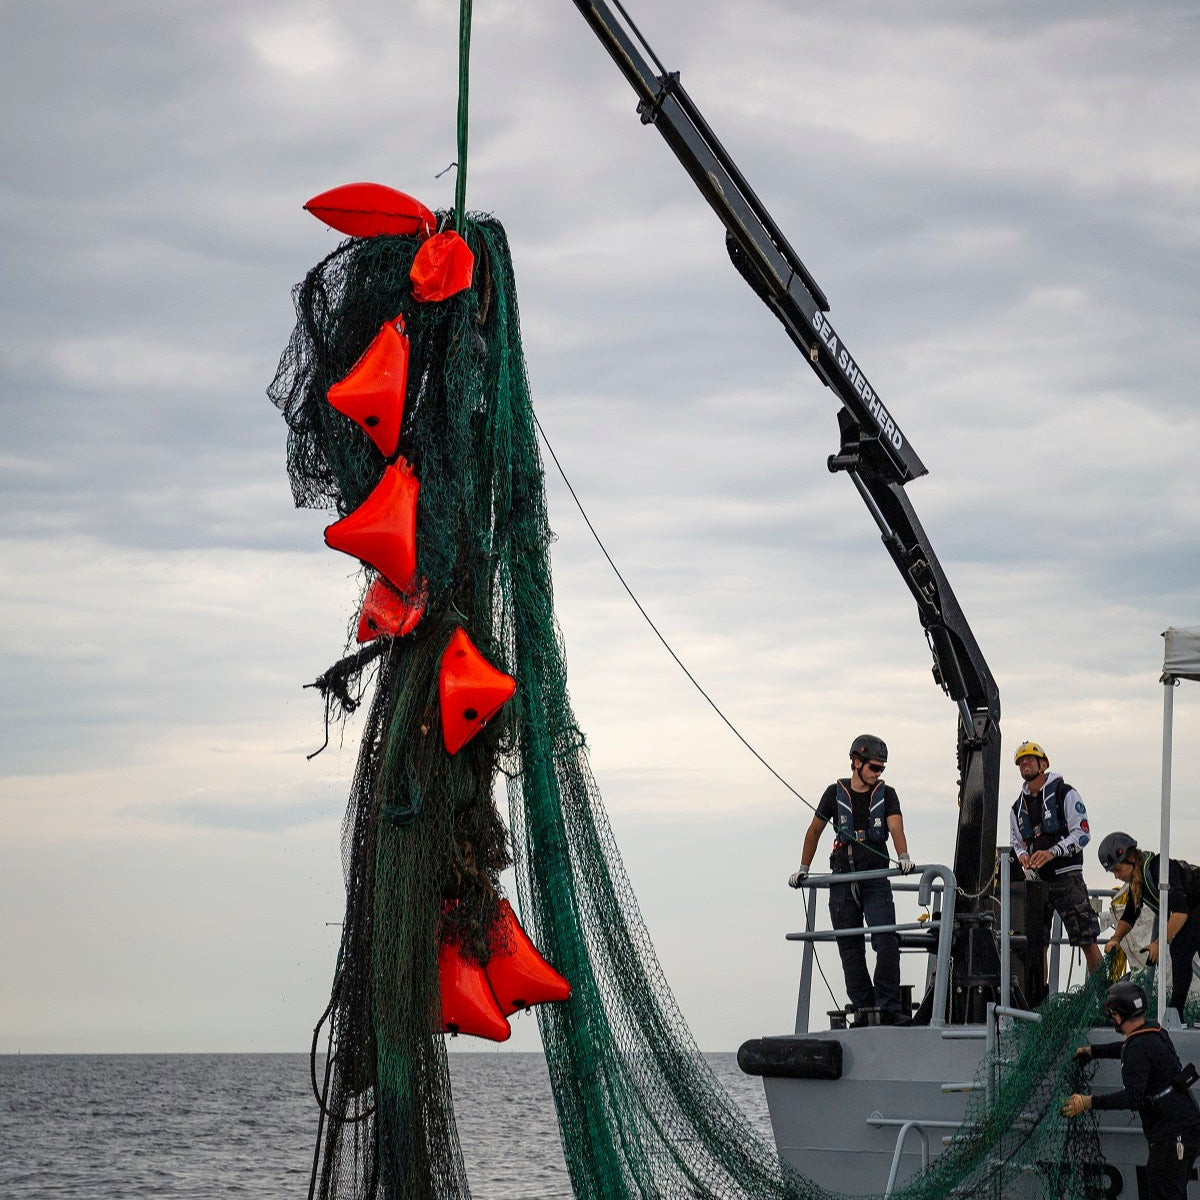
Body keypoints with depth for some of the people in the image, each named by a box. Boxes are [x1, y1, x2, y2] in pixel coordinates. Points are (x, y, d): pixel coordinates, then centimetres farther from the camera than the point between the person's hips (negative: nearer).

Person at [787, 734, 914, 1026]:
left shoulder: (886, 794, 3)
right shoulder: (836, 793, 5)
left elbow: (896, 827, -13)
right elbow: (815, 830, 17)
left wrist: (903, 856, -32)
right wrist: (803, 869, 17)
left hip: (876, 881, -1)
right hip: (843, 881, 1)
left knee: (887, 942, -13)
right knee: (850, 949, 2)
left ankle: (888, 1008, -10)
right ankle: (862, 1009, 8)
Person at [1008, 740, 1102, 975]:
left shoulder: (1065, 794, -1)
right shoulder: (1018, 807, 16)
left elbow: (1082, 833, -8)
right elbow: (1016, 842, 24)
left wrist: (1052, 852, -20)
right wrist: (1022, 855, 0)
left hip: (1066, 877, -5)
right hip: (1036, 881, 5)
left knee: (1088, 941, -8)